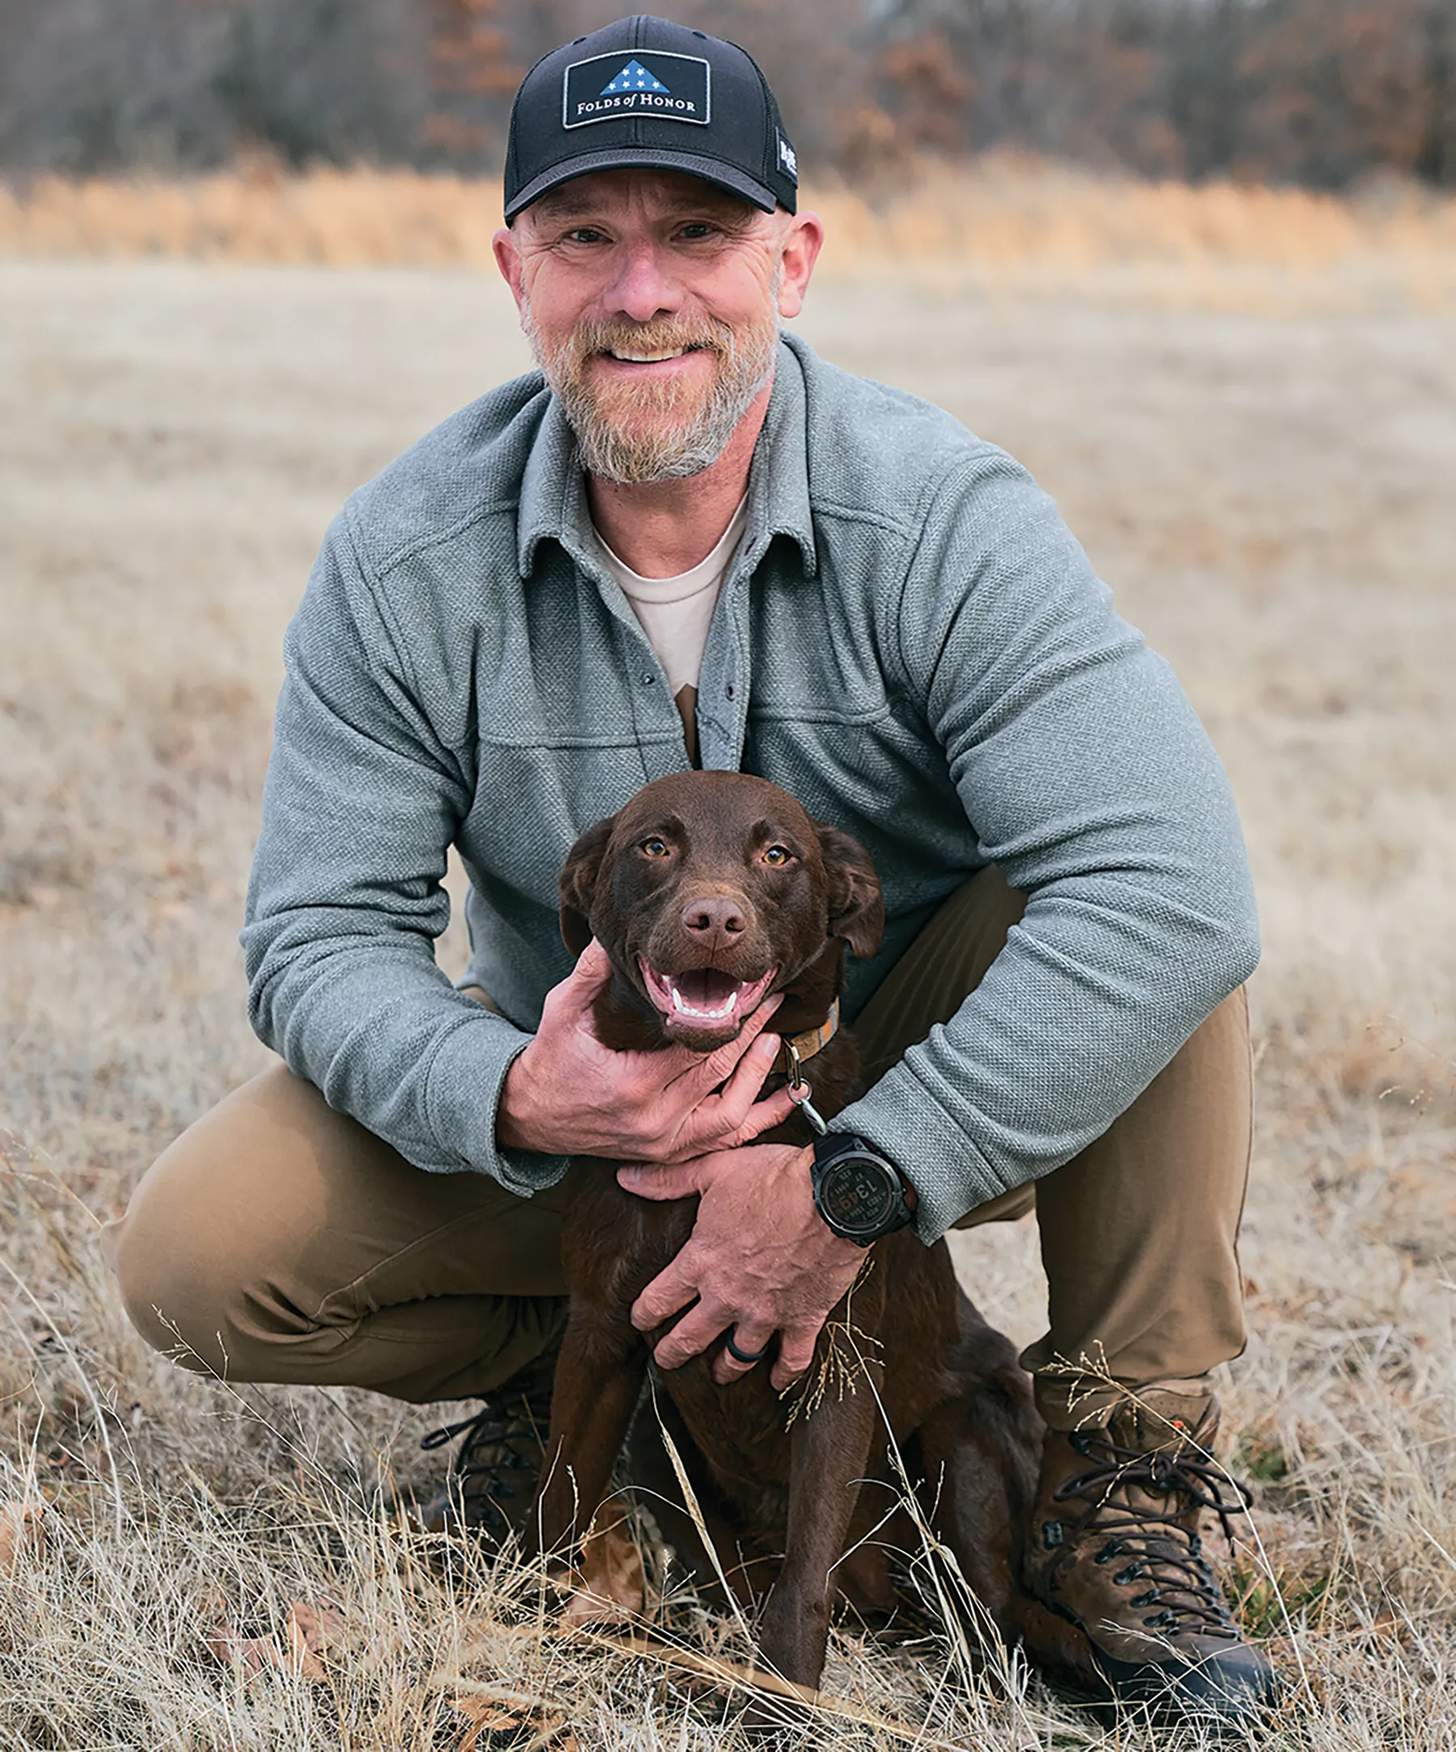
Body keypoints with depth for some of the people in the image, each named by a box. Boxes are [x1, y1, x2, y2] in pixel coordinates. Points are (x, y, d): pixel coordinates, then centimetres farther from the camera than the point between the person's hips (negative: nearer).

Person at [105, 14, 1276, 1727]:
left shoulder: (941, 521, -23)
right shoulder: (407, 558, -15)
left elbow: (1170, 887, -35)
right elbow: (322, 934, -12)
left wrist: (856, 1186, -38)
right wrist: (518, 1097, -35)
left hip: (915, 1091, -1)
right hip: (578, 1095, 2)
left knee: (1155, 925, -31)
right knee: (193, 1259, -20)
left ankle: (1123, 1475, -18)